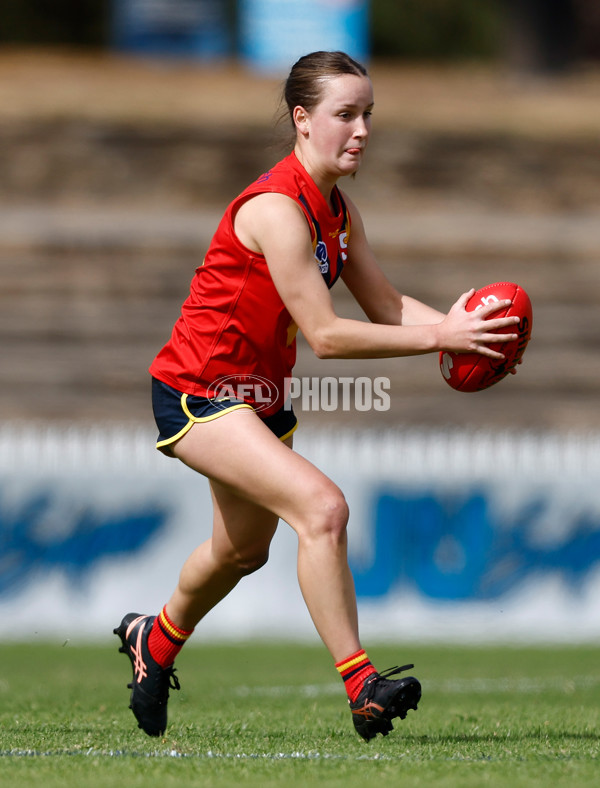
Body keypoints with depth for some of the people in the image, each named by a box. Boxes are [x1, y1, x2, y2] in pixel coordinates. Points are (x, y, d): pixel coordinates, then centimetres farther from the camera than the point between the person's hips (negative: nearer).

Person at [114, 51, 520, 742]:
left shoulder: (338, 210, 2)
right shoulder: (276, 207, -26)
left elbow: (386, 304, 0)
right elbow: (325, 334, -27)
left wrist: (459, 327, -18)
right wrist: (439, 337, -28)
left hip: (259, 397, 10)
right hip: (198, 392, -10)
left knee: (246, 548, 26)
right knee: (322, 507, -27)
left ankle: (156, 641, 54)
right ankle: (362, 690, -24)